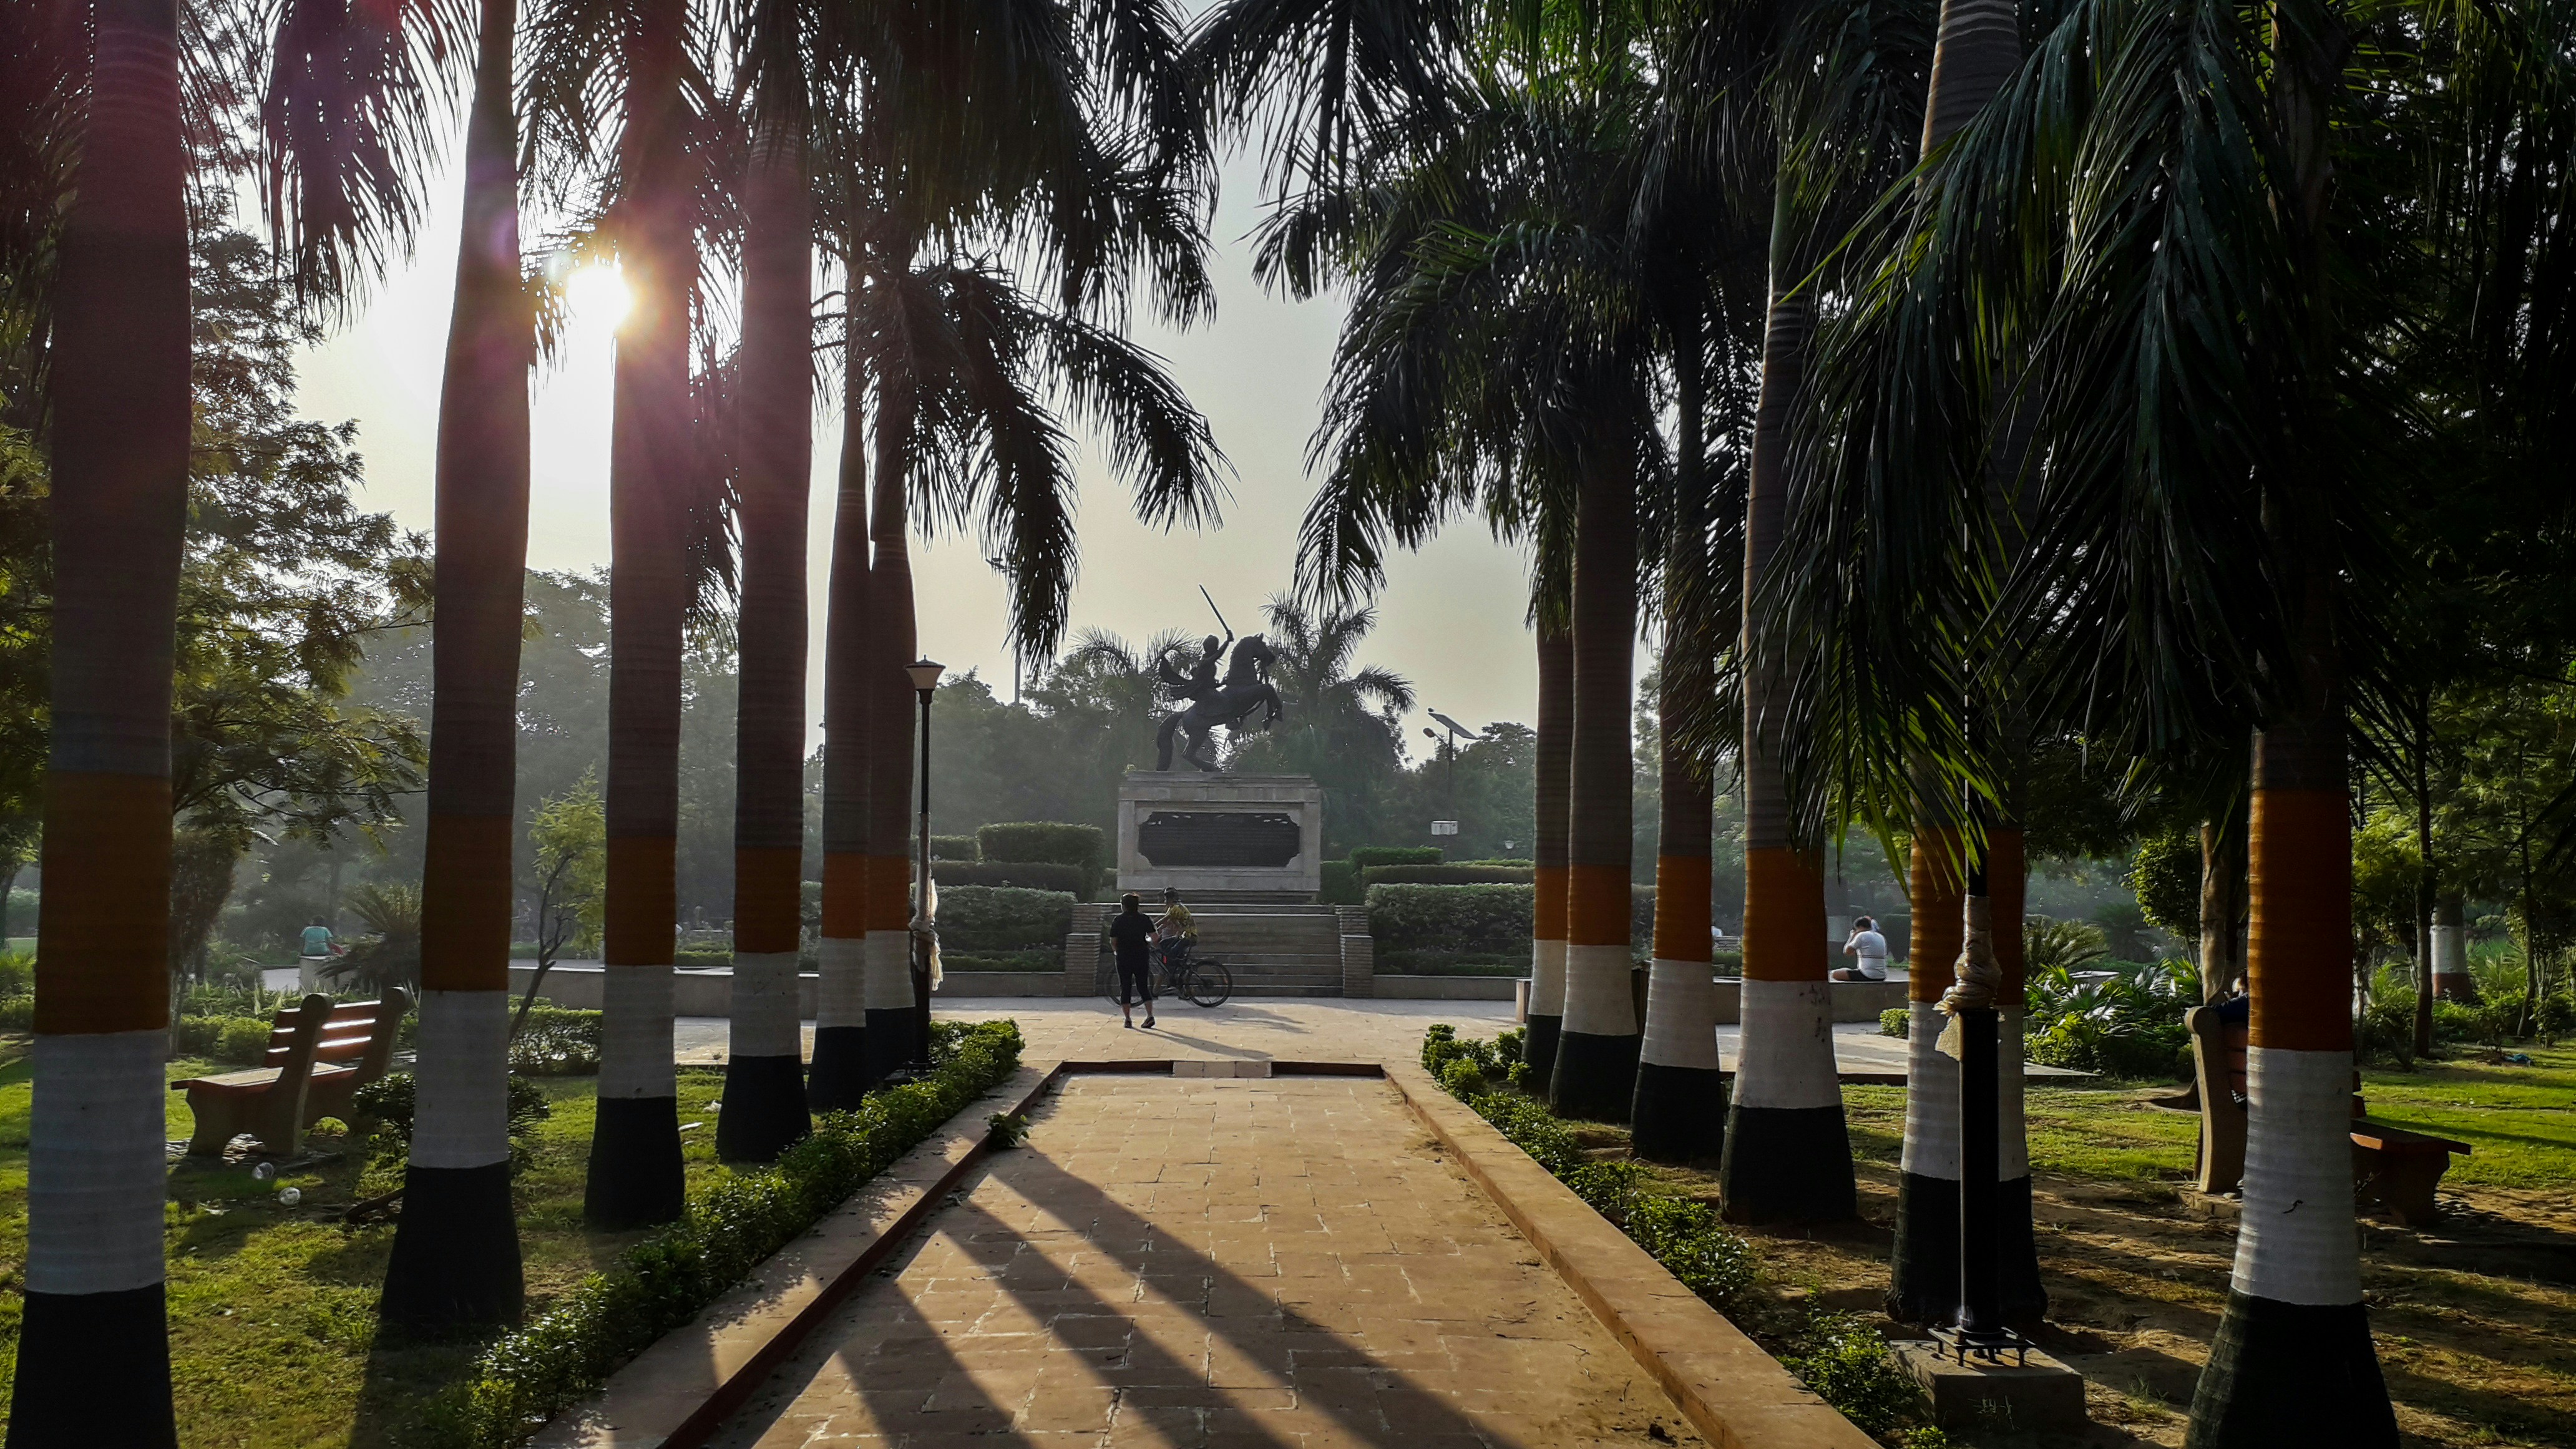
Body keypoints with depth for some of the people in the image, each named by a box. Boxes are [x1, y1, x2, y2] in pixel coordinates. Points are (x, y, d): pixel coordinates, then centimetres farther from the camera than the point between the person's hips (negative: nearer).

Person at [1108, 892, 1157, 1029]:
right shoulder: (1144, 919, 0)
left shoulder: (1118, 921, -4)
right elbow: (1154, 938, -5)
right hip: (1142, 956, 2)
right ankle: (1150, 1015, -4)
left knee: (1125, 988, 8)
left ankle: (1128, 1019, 7)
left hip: (1124, 957, -2)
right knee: (1143, 986, 9)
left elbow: (1113, 942, -4)